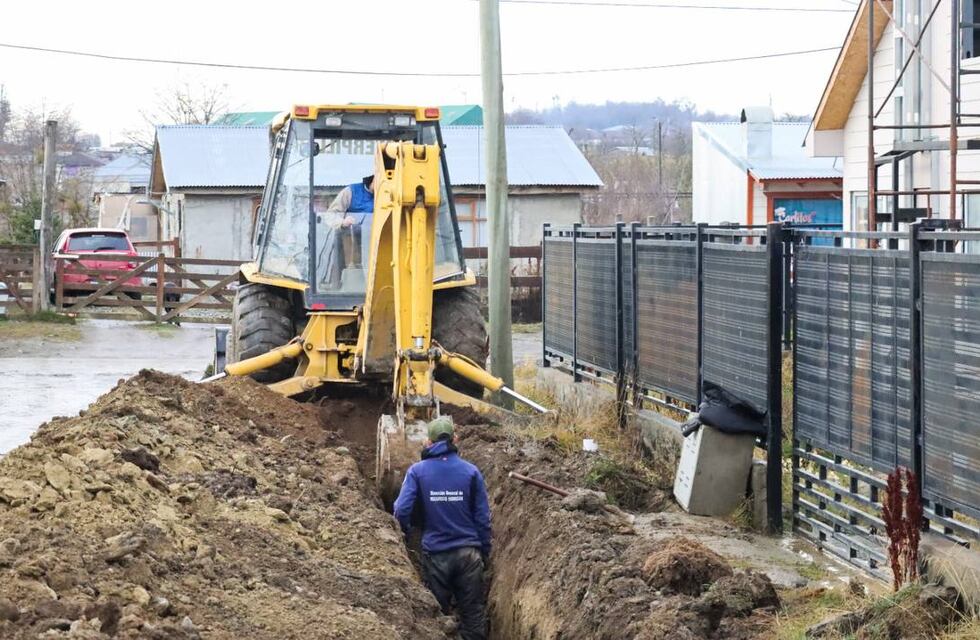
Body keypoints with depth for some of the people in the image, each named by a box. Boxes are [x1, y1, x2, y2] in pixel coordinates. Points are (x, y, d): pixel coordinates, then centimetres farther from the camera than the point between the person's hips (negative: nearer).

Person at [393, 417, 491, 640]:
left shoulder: (417, 471, -5)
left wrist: (408, 533, 9)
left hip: (435, 554, 0)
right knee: (473, 615, 7)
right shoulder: (471, 471, -2)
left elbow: (401, 511, -12)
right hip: (468, 553, 0)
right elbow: (483, 517, 0)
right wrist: (485, 551, 11)